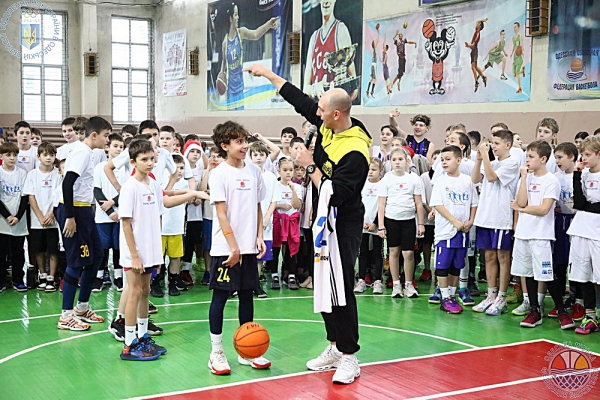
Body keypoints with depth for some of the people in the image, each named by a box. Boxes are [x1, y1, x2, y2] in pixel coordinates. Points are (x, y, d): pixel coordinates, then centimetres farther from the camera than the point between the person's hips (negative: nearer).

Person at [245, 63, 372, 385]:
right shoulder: (327, 125, 0)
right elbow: (297, 98, 13)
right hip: (322, 222, 9)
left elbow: (335, 195, -28)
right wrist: (267, 73, 18)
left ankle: (349, 357, 3)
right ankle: (334, 348, 25)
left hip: (343, 227, -9)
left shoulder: (355, 151, -25)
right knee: (323, 285, 13)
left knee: (341, 289, -7)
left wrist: (310, 166, -20)